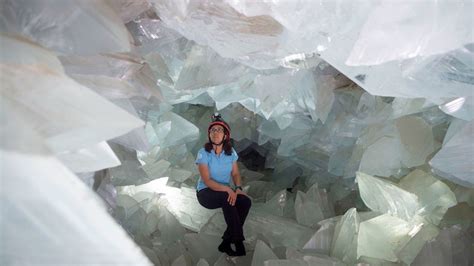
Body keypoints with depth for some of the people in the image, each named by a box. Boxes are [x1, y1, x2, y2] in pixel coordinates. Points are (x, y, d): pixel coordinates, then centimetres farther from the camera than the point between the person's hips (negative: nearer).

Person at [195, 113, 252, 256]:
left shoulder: (231, 152, 0)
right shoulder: (203, 153, -14)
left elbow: (235, 173, 2)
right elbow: (207, 180, -20)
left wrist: (238, 188, -19)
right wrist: (228, 189, -32)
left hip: (224, 192, 5)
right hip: (206, 192, -4)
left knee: (246, 201, -24)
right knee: (227, 199, -35)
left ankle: (226, 243, -16)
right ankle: (238, 242, -23)